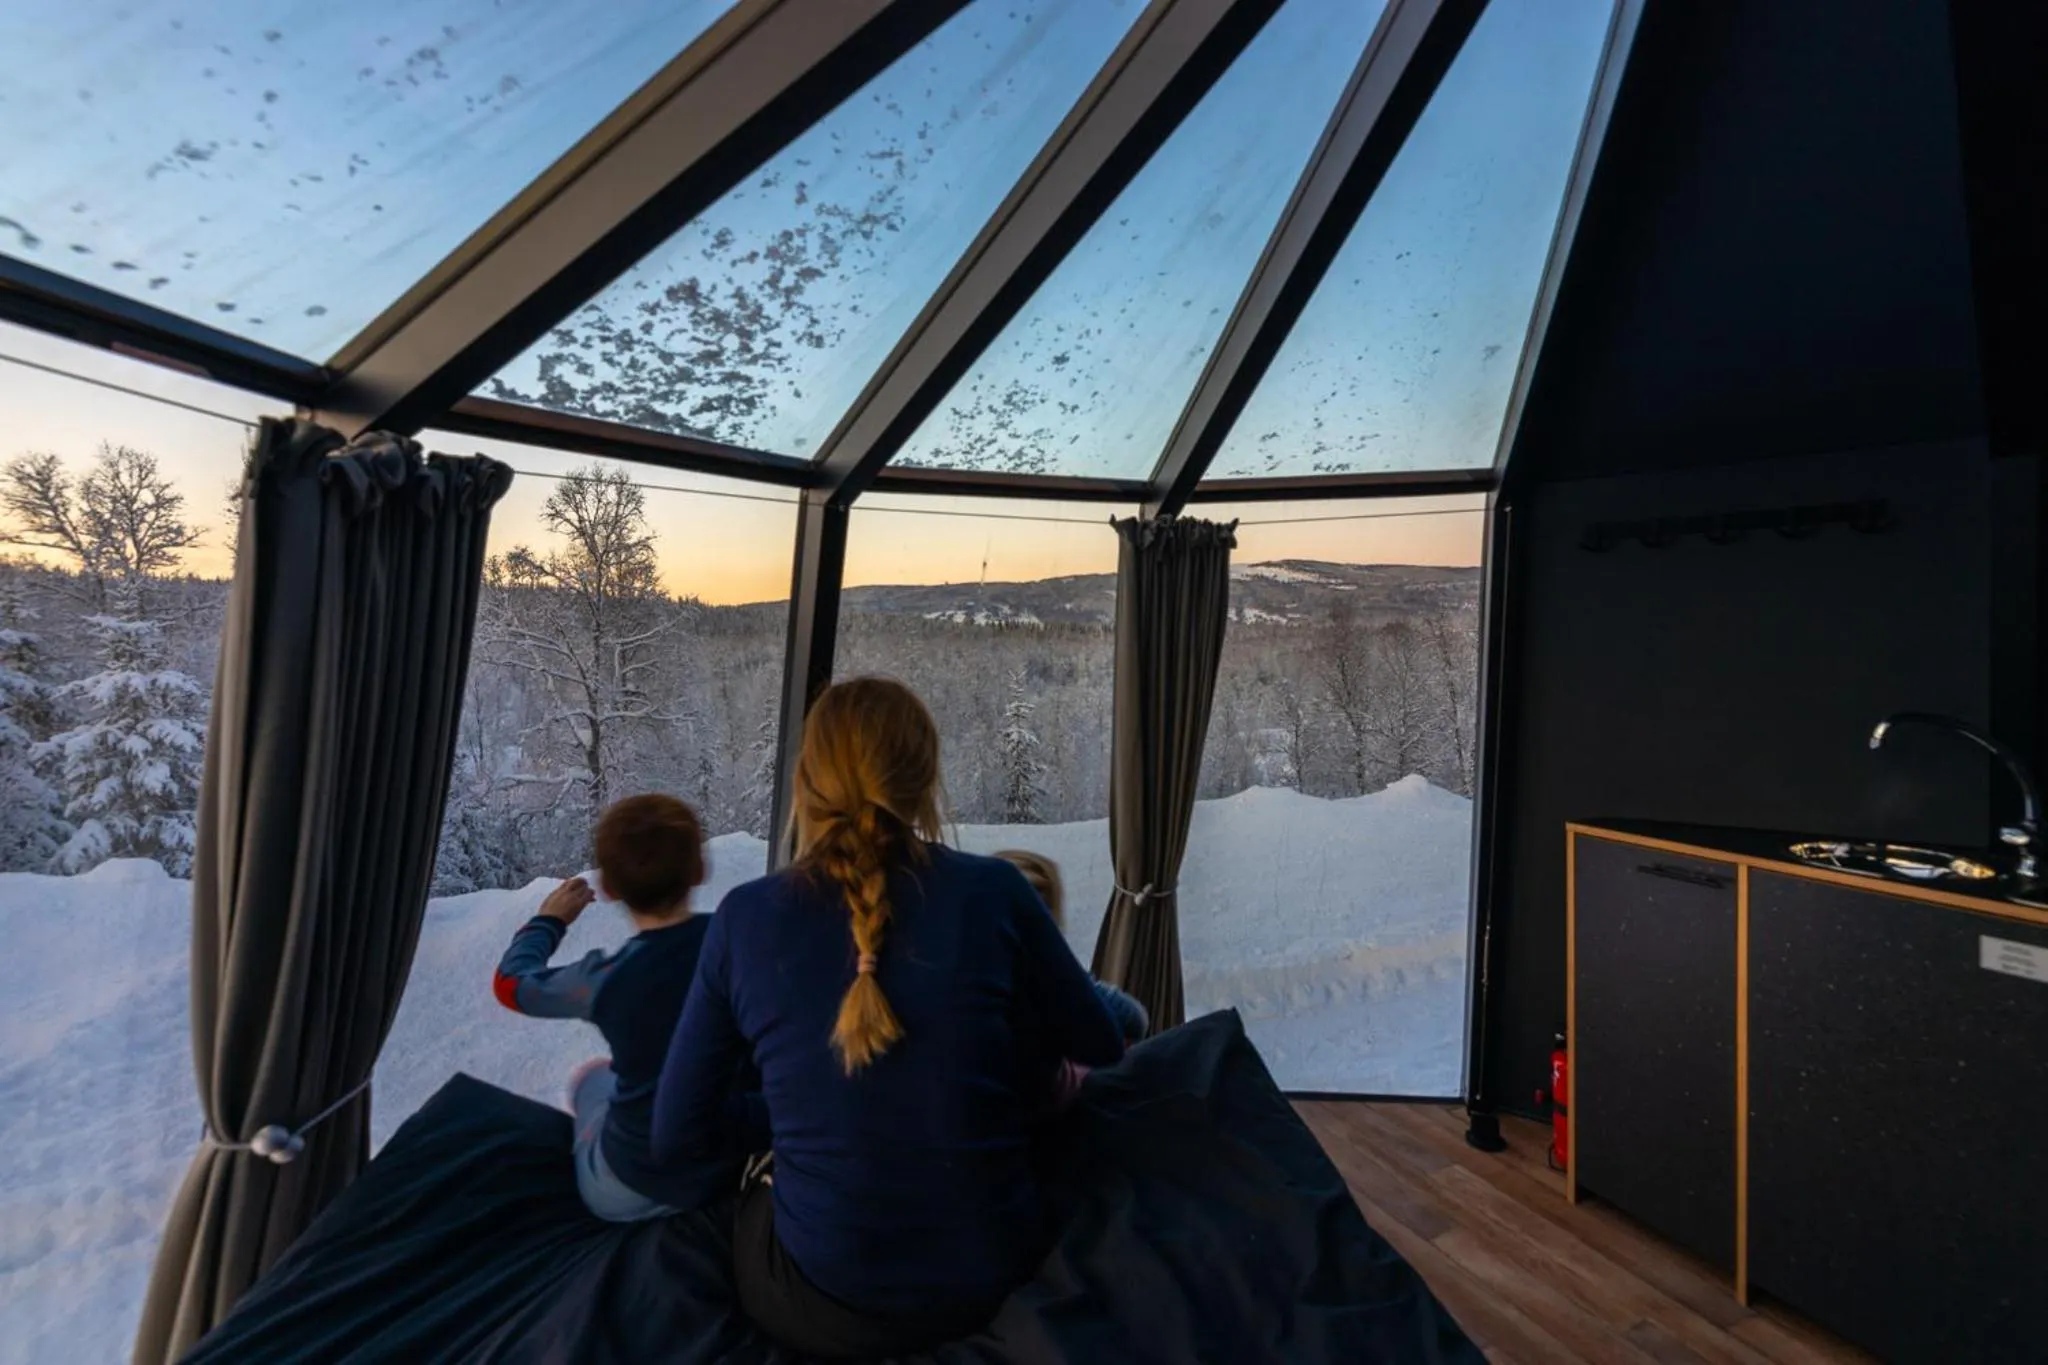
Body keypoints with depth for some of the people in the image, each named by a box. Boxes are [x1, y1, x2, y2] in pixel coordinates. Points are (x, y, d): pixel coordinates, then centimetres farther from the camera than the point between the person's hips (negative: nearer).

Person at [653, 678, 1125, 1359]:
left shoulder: (744, 918, -12)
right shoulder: (993, 891, -15)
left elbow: (676, 1135, -1)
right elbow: (1101, 1047, 1)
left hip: (824, 1309, 1)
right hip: (999, 1276, 0)